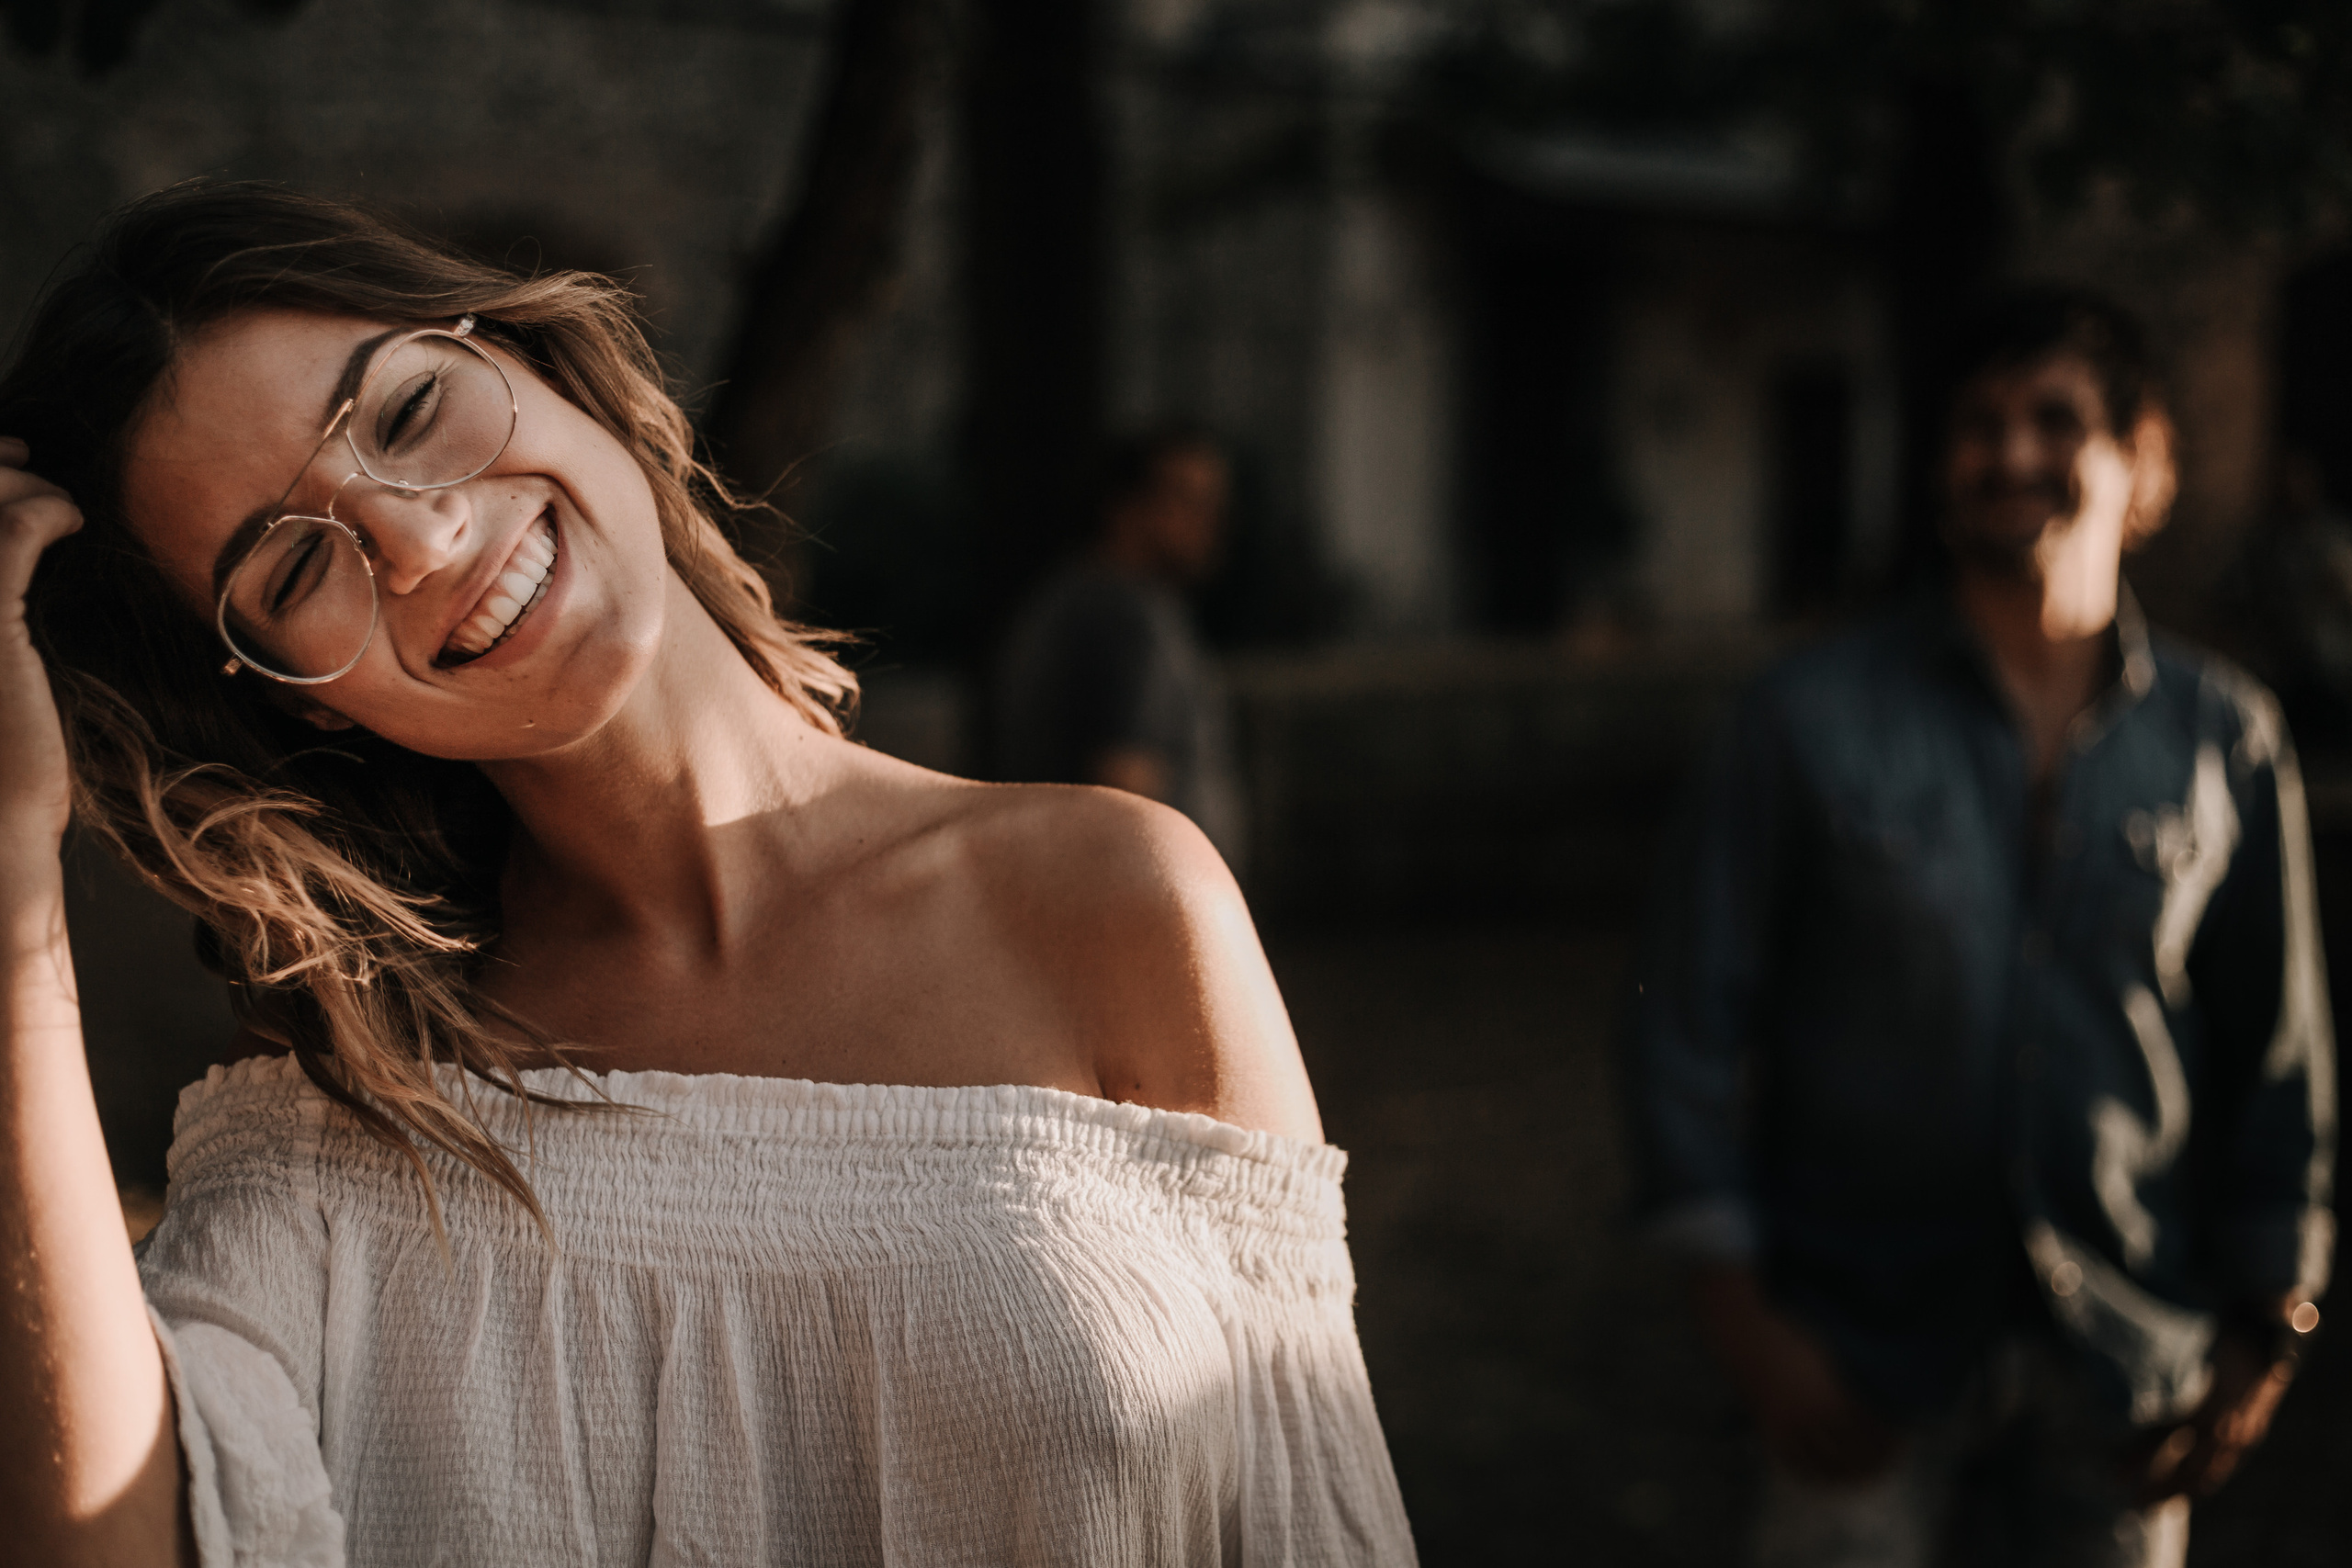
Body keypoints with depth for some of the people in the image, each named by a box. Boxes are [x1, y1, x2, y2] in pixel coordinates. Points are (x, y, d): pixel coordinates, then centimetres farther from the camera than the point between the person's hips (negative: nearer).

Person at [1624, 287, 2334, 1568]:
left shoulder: (2224, 741, 3)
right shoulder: (1812, 720, -2)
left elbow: (2275, 1054, 9)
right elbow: (1690, 1021, -1)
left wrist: (2263, 1338, 7)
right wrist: (1742, 1318, -6)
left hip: (2121, 1378, 2)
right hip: (1862, 1366, -1)